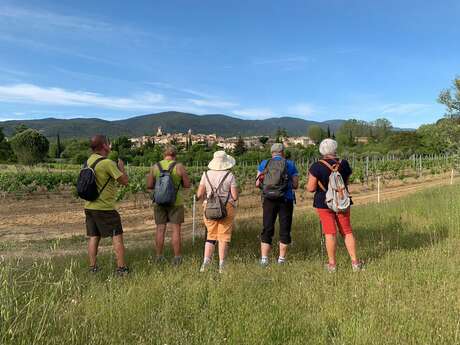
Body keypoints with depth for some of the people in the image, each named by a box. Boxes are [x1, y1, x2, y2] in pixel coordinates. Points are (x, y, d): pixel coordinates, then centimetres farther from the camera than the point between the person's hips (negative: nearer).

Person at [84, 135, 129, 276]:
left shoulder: (88, 161, 6)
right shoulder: (107, 163, -18)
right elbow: (124, 181, -14)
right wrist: (121, 167, 2)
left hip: (89, 206, 7)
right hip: (105, 208, -7)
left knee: (93, 237, 13)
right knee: (117, 237, 3)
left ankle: (92, 267, 19)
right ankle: (121, 268, 7)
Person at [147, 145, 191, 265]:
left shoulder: (155, 167, 2)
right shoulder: (179, 166, -6)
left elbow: (149, 186, 4)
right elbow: (187, 185, -3)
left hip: (159, 202, 3)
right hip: (175, 202, -3)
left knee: (160, 229, 9)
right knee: (176, 230, 3)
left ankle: (159, 257, 16)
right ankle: (177, 257, 7)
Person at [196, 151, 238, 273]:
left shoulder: (206, 175, 1)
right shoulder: (229, 176, -7)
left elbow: (199, 195, -1)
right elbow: (235, 196, -8)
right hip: (226, 208, -2)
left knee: (211, 236, 15)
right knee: (223, 237, 6)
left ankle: (205, 263, 4)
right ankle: (221, 266, 9)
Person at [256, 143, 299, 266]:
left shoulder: (264, 163, 4)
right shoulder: (290, 164, 3)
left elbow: (257, 183, 1)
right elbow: (295, 185, 2)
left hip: (268, 200, 1)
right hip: (286, 200, -1)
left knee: (267, 229, 8)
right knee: (284, 229, 10)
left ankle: (264, 259, 3)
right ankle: (281, 259, 14)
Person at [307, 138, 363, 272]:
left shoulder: (317, 166, -13)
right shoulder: (344, 164, -1)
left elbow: (311, 188, -14)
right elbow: (346, 182, 11)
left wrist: (311, 178, 5)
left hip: (324, 202, -3)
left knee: (330, 232, 3)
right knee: (347, 231, 12)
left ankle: (332, 264, 10)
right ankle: (355, 262, 17)